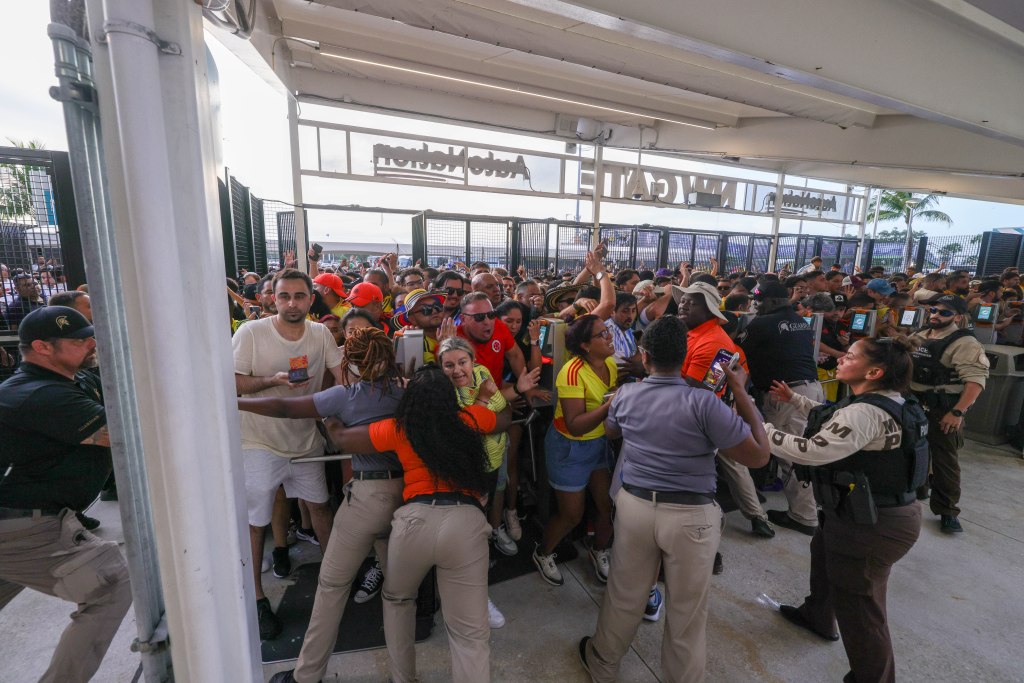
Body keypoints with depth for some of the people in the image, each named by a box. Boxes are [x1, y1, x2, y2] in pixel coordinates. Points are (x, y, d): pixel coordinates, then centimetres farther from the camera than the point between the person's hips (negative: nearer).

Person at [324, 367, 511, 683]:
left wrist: (331, 421, 38)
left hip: (415, 520, 1)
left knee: (397, 599, 32)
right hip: (466, 522, 0)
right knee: (470, 631, 10)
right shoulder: (470, 418, 8)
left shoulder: (397, 429, 6)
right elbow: (505, 419, 29)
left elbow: (342, 439, 17)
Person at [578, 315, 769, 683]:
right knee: (687, 611, 19)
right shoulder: (703, 402, -18)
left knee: (623, 596, 23)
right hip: (691, 516, -3)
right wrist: (741, 392, -7)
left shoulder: (625, 394, -5)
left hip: (634, 505, 4)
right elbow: (759, 456, -11)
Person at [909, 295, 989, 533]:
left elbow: (976, 380, -20)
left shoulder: (965, 344, -12)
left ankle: (947, 511, 15)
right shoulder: (917, 338, 9)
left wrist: (957, 412, -25)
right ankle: (915, 491, 38)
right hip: (913, 406, 6)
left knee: (944, 460, 2)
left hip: (943, 411, -6)